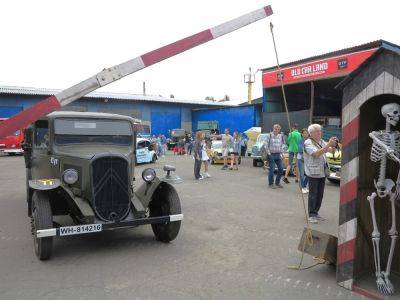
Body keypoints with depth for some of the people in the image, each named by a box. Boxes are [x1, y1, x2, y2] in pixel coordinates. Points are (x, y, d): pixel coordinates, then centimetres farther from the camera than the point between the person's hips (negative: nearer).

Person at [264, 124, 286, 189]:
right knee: (272, 169, -3)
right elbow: (265, 144, -6)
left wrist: (281, 152, 9)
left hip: (278, 155, 5)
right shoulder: (269, 135, -6)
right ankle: (271, 184, 9)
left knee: (281, 169, 3)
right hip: (271, 154, -5)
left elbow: (283, 144, 17)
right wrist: (268, 152, -9)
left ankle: (277, 182, 20)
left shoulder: (281, 136, 7)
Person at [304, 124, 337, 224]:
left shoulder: (321, 141, 14)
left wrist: (333, 145, -11)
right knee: (313, 195, -2)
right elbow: (316, 153, -23)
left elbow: (330, 150, 10)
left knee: (320, 194, 12)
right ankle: (311, 215, 5)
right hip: (313, 173, -7)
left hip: (322, 172, 7)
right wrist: (328, 144, -26)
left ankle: (316, 212, 23)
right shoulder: (308, 143, -10)